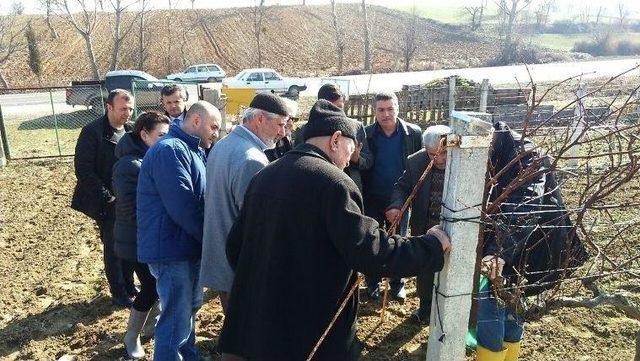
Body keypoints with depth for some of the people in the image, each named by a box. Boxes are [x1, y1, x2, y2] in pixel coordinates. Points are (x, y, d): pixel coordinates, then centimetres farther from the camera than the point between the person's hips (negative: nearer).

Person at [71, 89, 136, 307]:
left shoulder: (131, 130, 4)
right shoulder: (92, 132, -13)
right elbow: (83, 170, -14)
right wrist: (106, 197, -15)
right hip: (107, 203, -5)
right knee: (113, 248, 6)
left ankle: (129, 286, 30)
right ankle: (119, 294, 20)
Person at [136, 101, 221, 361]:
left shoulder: (193, 150, 14)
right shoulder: (170, 150, -19)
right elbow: (182, 207, -26)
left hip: (189, 246, 11)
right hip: (173, 250, -11)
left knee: (189, 308, 24)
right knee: (177, 320, 0)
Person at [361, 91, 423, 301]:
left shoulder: (414, 133, -7)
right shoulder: (366, 134, -8)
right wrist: (361, 197, -10)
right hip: (373, 199, 0)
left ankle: (397, 284, 30)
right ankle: (373, 283, 29)